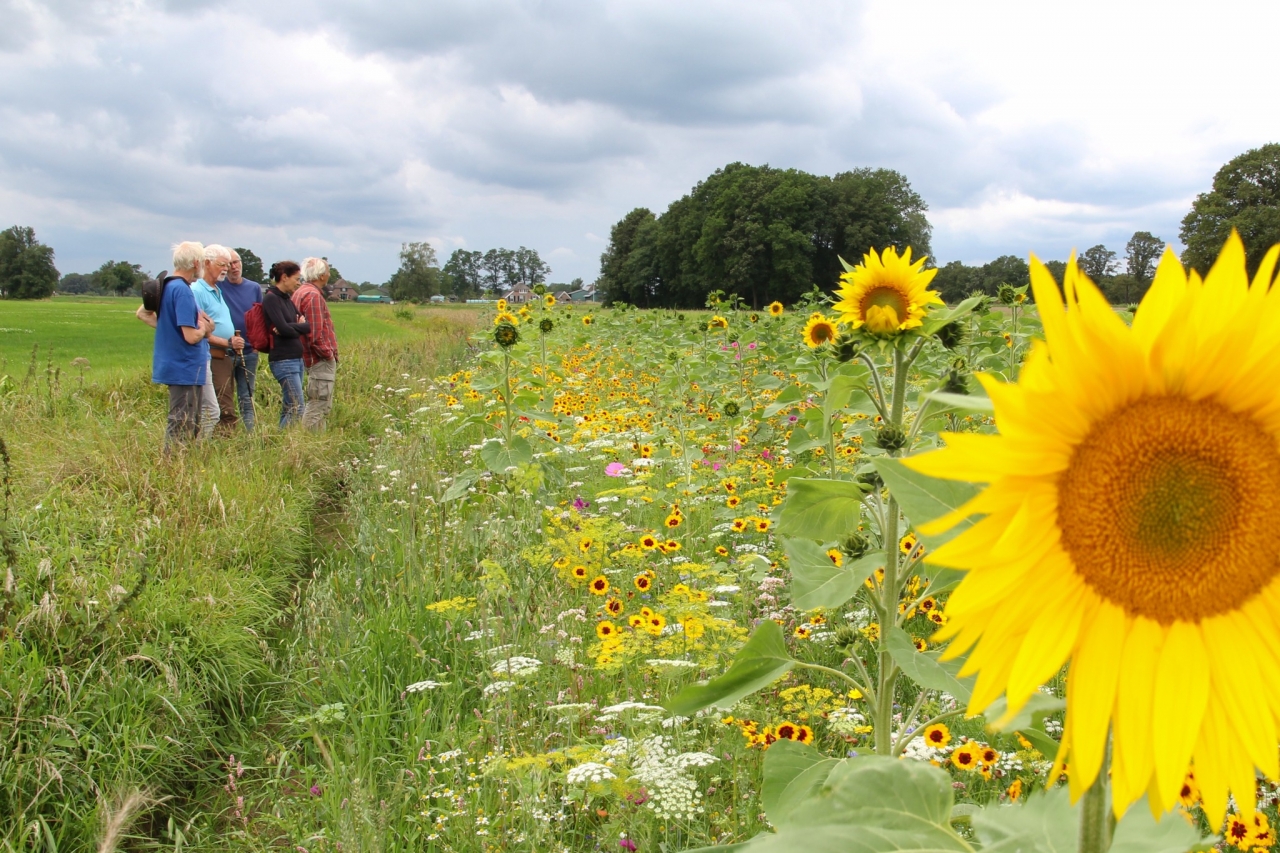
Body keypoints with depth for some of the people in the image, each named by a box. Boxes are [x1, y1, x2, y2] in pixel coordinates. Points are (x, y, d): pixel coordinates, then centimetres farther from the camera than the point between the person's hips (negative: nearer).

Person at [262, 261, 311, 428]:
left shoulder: (286, 298, 15)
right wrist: (302, 326, 1)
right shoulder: (271, 298, -10)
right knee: (297, 409, -12)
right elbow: (284, 329, -18)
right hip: (284, 360, -9)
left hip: (296, 358, 9)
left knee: (288, 408, 9)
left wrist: (293, 327, -9)